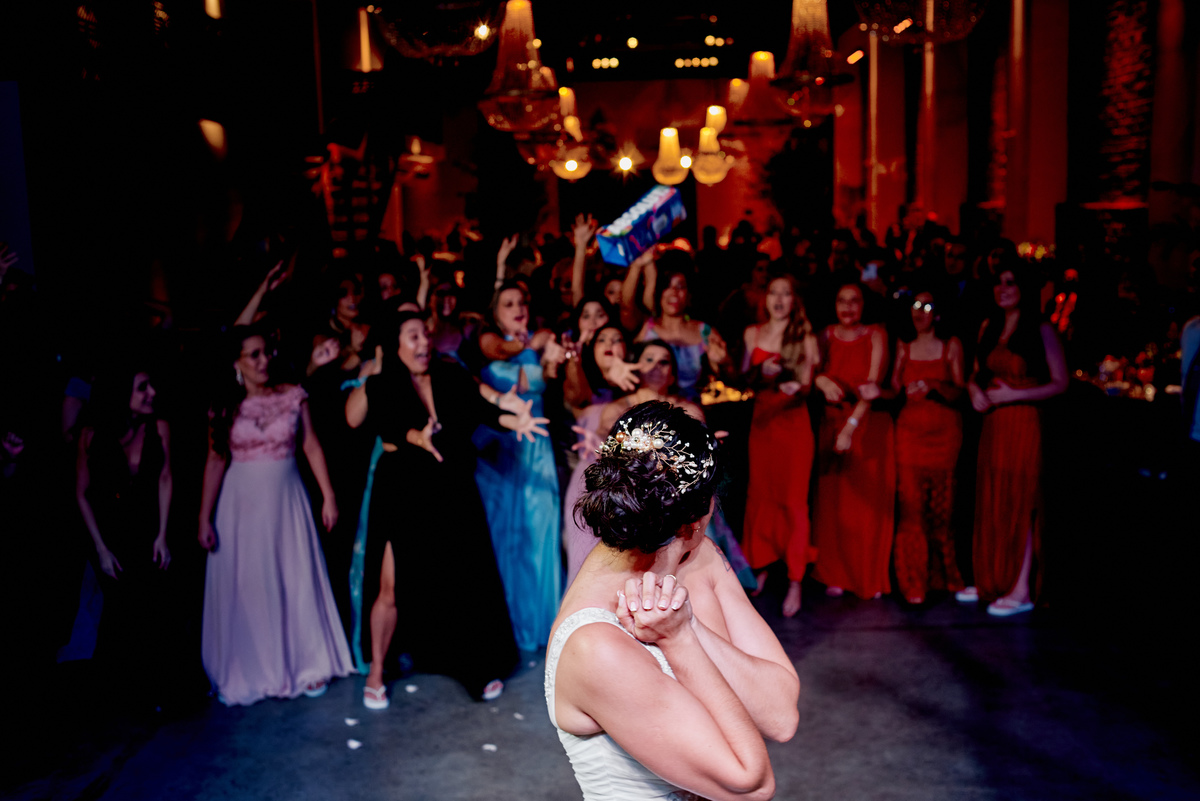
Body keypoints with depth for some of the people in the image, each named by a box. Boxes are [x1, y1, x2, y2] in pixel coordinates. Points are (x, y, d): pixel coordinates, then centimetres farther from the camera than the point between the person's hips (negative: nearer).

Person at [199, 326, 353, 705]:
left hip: (286, 500, 1)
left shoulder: (293, 396, -1)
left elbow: (312, 447, 0)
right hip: (242, 503, 0)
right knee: (245, 588, 7)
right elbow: (215, 462, -1)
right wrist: (205, 518, -2)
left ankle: (304, 665, 23)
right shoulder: (225, 408, -2)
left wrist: (328, 496, -3)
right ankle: (245, 674, 21)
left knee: (297, 583, 8)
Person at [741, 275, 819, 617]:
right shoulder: (753, 334, 8)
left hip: (793, 422, -3)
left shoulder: (805, 338, 1)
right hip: (762, 420, 3)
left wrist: (795, 388, -26)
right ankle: (760, 567, 21)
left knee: (793, 499, -5)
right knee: (759, 494, 7)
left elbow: (806, 386, -3)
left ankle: (795, 582, -3)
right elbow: (744, 377, 9)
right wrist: (762, 374, -12)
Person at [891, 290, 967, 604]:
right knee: (911, 506, -6)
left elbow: (959, 393, 1)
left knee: (941, 508, -2)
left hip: (944, 431, -1)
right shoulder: (904, 347, 13)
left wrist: (934, 387, -16)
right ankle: (914, 582, -2)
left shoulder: (951, 346, 7)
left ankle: (944, 576, 14)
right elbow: (895, 390, 9)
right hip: (910, 430, 1)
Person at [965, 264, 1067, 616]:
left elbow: (1060, 383, -9)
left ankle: (1022, 589, 3)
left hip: (1024, 423, -6)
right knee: (991, 502, 8)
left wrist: (1012, 395, -16)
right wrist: (975, 390, -4)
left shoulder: (1041, 330, -7)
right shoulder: (989, 327, 10)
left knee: (1020, 503, -3)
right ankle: (993, 580, 18)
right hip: (992, 425, 6)